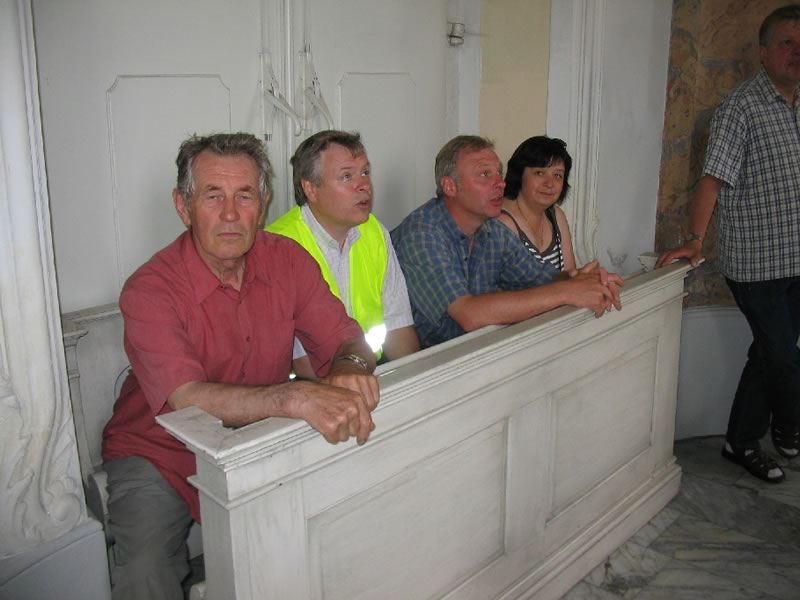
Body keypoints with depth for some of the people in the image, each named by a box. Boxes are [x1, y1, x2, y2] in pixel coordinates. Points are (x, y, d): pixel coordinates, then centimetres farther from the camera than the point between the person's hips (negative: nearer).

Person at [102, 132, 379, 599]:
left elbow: (346, 340, -7)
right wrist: (297, 397, -49)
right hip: (161, 455, -3)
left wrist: (349, 366, -33)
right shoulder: (149, 290, -21)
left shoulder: (288, 260, -7)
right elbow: (187, 399, -33)